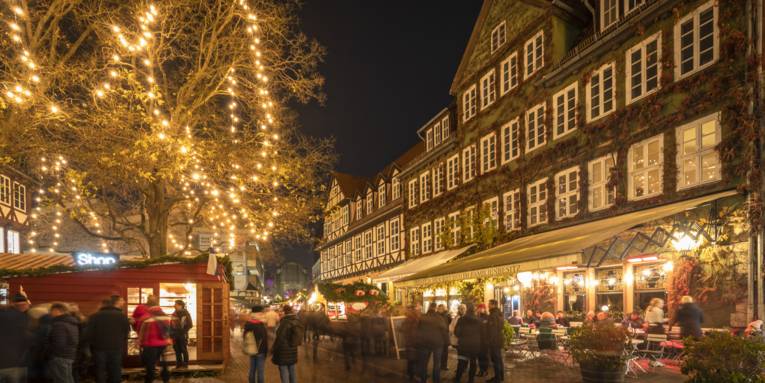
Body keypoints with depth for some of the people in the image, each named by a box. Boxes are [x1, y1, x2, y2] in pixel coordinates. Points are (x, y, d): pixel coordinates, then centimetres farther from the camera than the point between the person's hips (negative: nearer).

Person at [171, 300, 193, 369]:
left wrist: (183, 331, -11)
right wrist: (172, 332, 5)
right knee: (177, 350, 8)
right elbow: (171, 324, 17)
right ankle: (179, 365, 15)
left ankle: (185, 365, 2)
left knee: (184, 350, -3)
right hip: (175, 335, 6)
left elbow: (190, 324, -6)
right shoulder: (174, 314, 11)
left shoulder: (185, 313, -4)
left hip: (182, 335, -5)